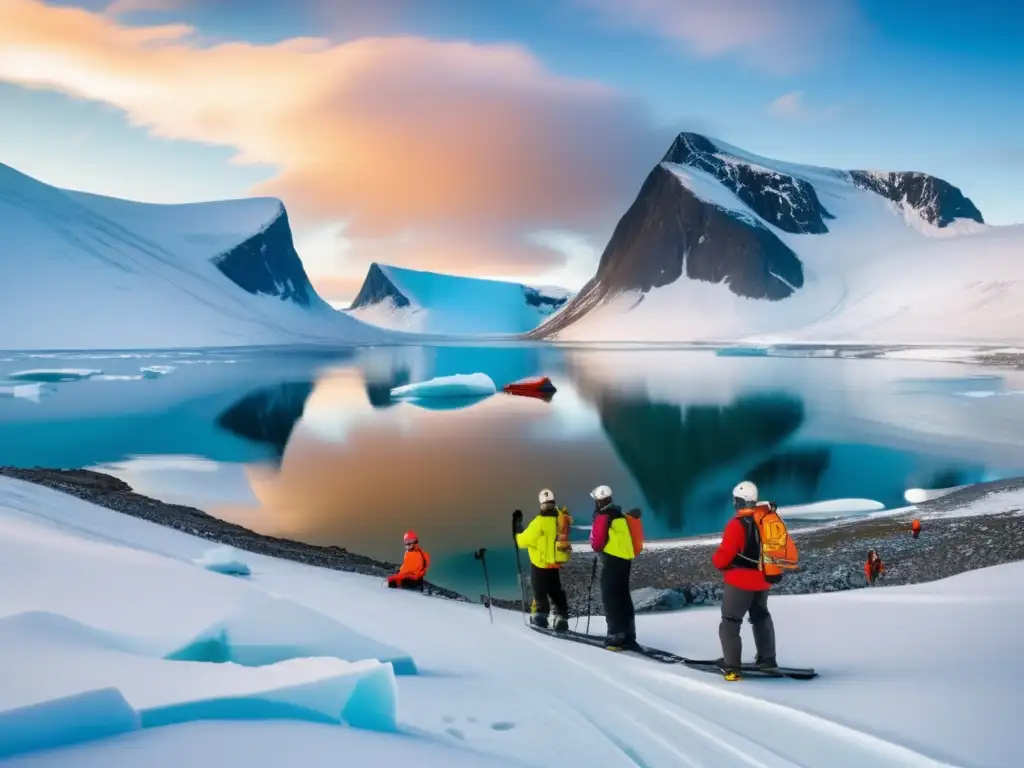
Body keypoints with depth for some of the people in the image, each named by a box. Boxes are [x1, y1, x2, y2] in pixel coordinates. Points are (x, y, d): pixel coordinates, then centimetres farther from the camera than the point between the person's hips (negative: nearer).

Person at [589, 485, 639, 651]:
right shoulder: (620, 515, 15)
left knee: (610, 598, -5)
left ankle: (617, 636, -10)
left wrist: (597, 548, 8)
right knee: (623, 597, 13)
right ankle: (628, 636, 15)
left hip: (612, 560, -9)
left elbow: (597, 542, -12)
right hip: (625, 559, 9)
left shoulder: (602, 517, -13)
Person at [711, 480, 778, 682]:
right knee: (761, 616, 26)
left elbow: (724, 555, -20)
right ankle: (767, 658, 32)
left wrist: (716, 560, 2)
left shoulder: (737, 524, -20)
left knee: (730, 621, 0)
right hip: (764, 580, 7)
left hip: (741, 580, -7)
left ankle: (732, 666, -7)